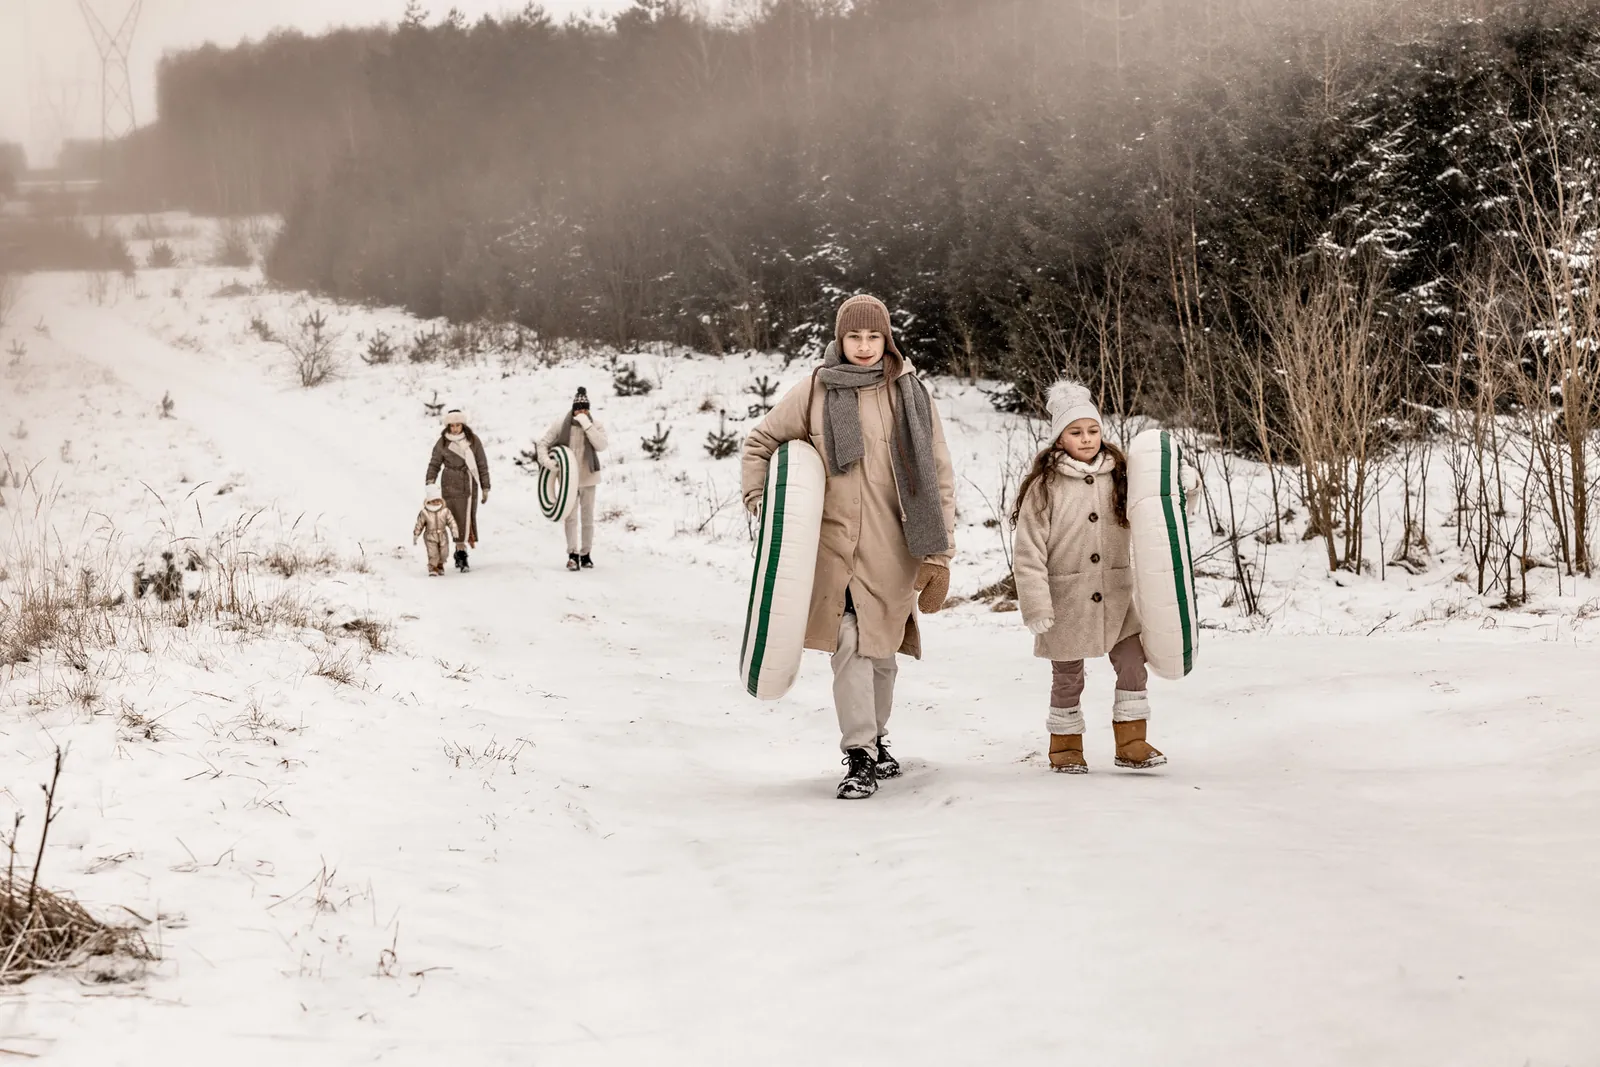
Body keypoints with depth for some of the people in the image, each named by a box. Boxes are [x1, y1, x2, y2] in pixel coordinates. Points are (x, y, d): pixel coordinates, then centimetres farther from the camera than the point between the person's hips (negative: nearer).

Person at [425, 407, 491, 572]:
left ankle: (460, 552, 7)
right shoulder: (442, 443, 2)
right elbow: (434, 464, 8)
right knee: (458, 518, -8)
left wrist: (485, 488, 7)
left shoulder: (473, 440, 2)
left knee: (468, 517, -2)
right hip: (451, 485, -1)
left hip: (470, 484, 1)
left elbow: (482, 465, 7)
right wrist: (429, 484, -3)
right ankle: (461, 553, -6)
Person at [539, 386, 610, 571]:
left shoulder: (595, 426, -4)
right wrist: (546, 460, -17)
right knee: (571, 516, -7)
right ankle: (572, 554, -11)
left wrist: (587, 425, -23)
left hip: (588, 477, 2)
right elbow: (544, 442, 0)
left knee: (587, 517, 10)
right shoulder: (561, 425, -6)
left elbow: (601, 445, -20)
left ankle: (586, 554, 20)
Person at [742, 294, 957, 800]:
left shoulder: (911, 395, 4)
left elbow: (938, 477, 5)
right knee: (850, 645, -13)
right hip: (835, 543, -1)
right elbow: (760, 441, 14)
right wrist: (759, 503, 3)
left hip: (893, 549, 1)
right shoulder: (815, 392, 2)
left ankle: (876, 738, 32)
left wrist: (939, 553, 2)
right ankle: (860, 757, -12)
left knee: (881, 650, 10)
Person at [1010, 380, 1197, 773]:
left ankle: (1131, 743, 7)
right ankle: (1065, 747, 25)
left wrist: (1187, 485, -13)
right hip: (1066, 600, -3)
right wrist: (1037, 606, -15)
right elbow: (1028, 551, -10)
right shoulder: (1045, 485, -9)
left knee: (1133, 665, -5)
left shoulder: (1120, 475, 3)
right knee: (1068, 678, 8)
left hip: (1115, 596, 3)